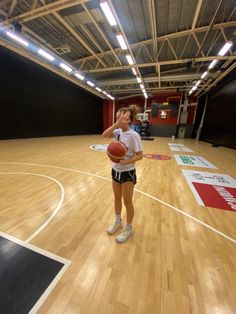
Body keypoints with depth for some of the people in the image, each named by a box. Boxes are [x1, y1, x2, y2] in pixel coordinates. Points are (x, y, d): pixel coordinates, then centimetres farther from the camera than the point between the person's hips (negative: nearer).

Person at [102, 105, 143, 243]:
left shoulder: (134, 135, -18)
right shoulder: (118, 132, 1)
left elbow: (140, 155, -16)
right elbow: (105, 135, -12)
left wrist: (125, 162, -28)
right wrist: (117, 124, -17)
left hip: (128, 173, -6)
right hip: (116, 171, 7)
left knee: (127, 202, 10)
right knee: (117, 198, 21)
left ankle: (128, 229, 36)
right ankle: (118, 223, 46)